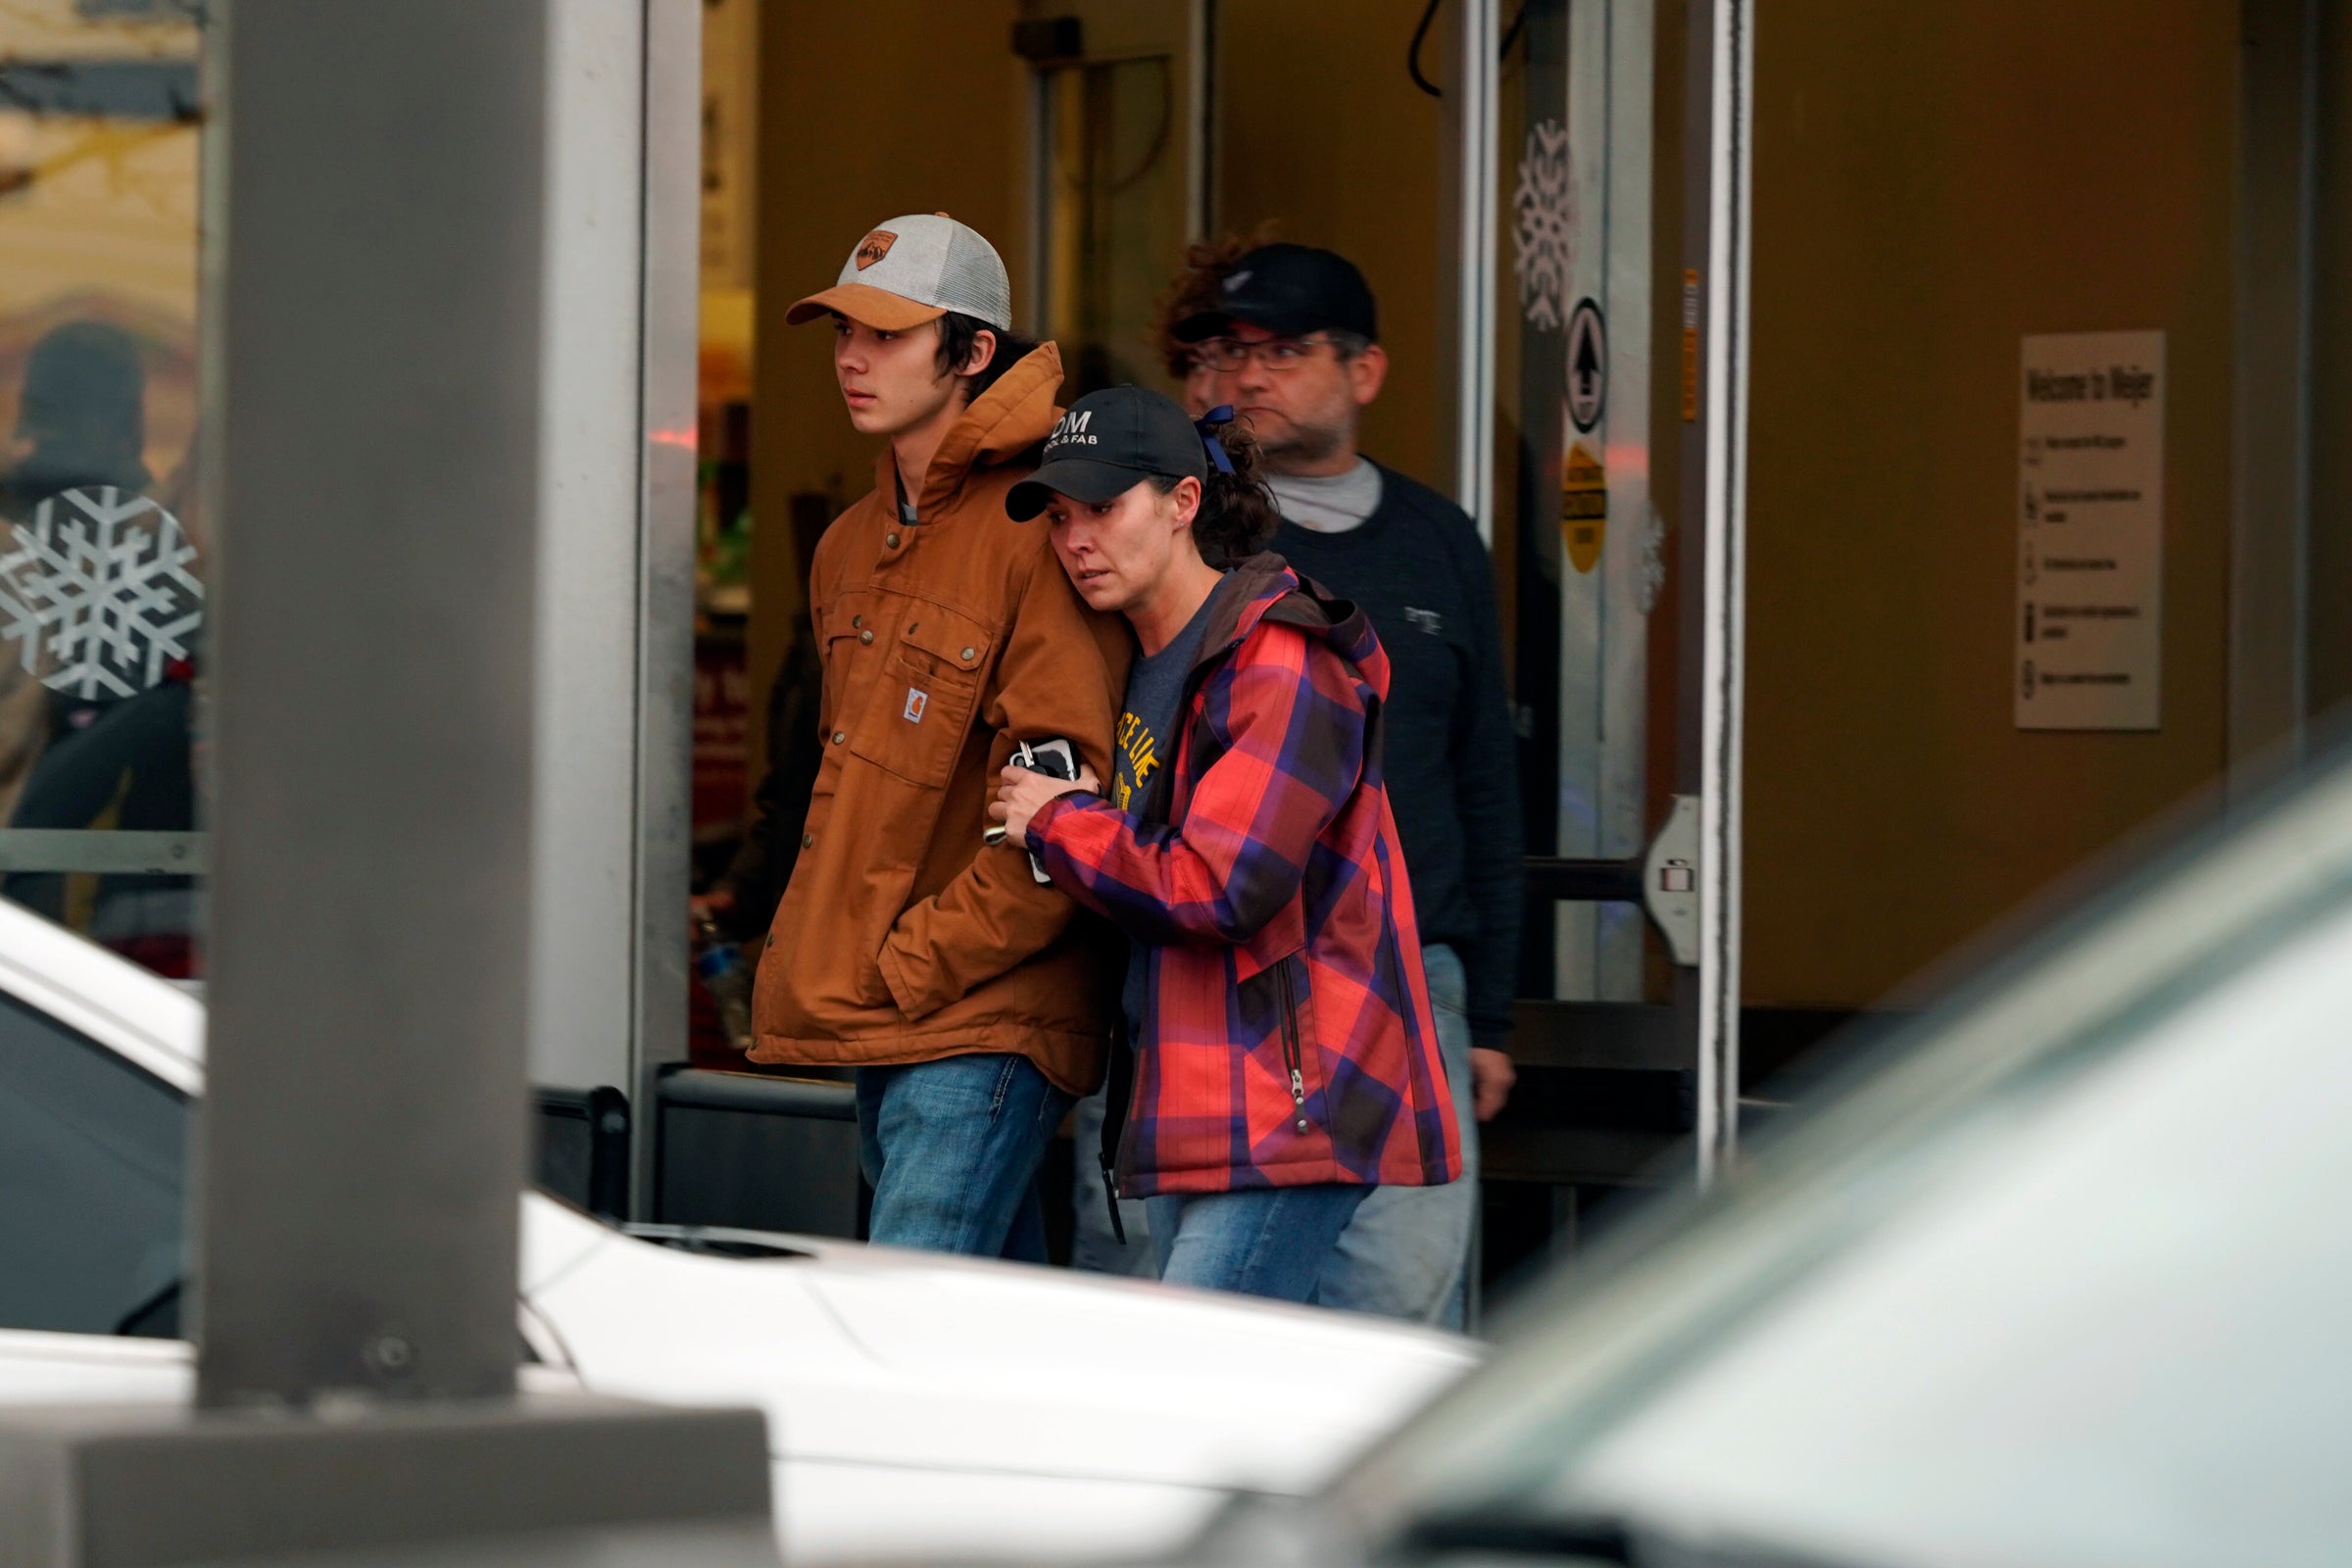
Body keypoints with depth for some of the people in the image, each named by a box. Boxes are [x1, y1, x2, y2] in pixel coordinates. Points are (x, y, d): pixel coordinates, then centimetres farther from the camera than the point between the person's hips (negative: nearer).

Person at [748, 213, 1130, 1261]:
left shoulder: (1038, 537, -12)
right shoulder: (851, 547, 17)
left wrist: (909, 969, -16)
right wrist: (827, 955, 12)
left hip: (983, 1021, -9)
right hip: (880, 1028, 9)